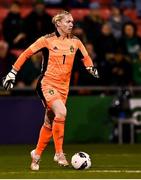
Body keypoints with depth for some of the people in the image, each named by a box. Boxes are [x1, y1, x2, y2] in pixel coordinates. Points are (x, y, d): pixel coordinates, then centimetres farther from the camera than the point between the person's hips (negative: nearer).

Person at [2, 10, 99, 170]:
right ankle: (59, 153, -19)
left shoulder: (75, 42, 6)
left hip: (63, 86, 5)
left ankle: (37, 154, 28)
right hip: (47, 84, -5)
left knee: (49, 123, 9)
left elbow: (85, 57, 21)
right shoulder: (47, 40, -7)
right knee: (61, 112, -28)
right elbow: (26, 54, -1)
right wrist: (12, 73, -2)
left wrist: (91, 69, 0)